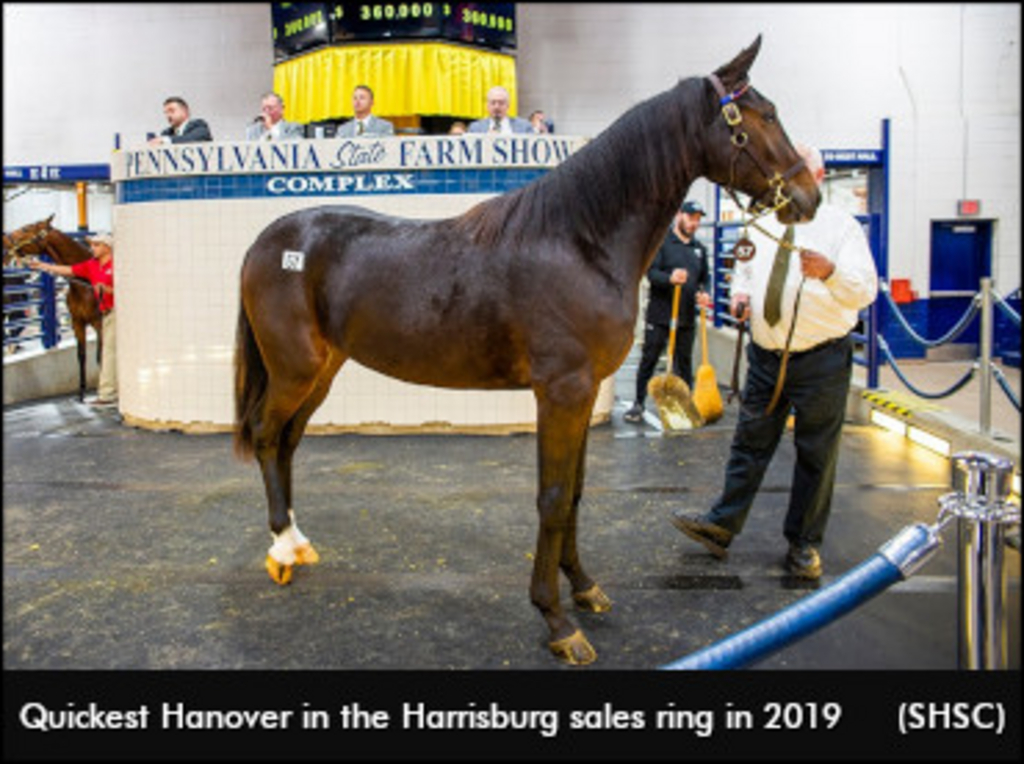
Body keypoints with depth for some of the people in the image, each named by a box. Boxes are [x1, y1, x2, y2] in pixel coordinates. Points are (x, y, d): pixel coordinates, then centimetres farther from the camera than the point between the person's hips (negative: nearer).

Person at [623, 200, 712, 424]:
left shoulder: (700, 248, 16)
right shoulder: (662, 241, -1)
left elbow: (705, 277, 19)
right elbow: (651, 272, -11)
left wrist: (704, 293, -2)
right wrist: (670, 278, -30)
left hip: (686, 317, 5)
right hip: (659, 315, -4)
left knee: (684, 363, 9)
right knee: (649, 359, 0)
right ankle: (638, 404, 7)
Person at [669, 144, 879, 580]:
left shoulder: (841, 226, -6)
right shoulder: (762, 226, 9)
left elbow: (865, 291, -16)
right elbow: (743, 269, 24)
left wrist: (829, 272, -36)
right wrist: (740, 294, 1)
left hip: (821, 360, -4)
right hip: (765, 356, 4)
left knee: (816, 454, 6)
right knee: (750, 442, 9)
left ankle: (804, 544, 19)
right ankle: (722, 526, 16)